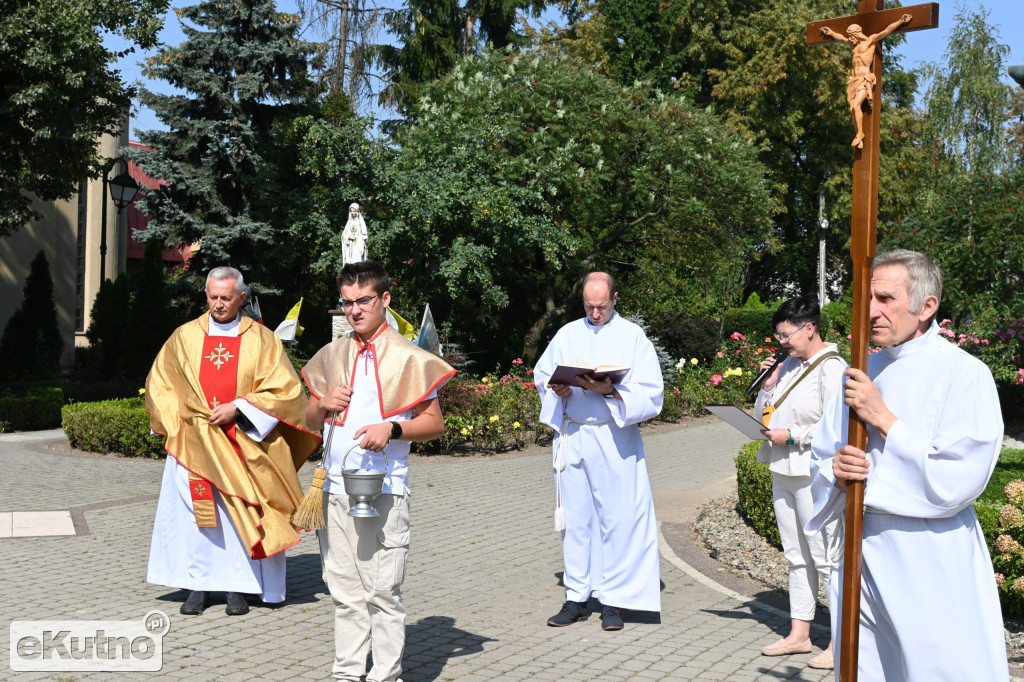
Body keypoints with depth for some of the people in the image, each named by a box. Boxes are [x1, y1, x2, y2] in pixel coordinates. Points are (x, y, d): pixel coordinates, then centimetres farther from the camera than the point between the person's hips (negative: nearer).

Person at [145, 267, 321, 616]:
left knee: (241, 514, 0)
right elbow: (159, 382, 14)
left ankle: (238, 586, 10)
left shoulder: (262, 340, 1)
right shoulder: (185, 336, 8)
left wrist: (236, 409, -13)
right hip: (194, 443, 2)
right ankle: (198, 585, 11)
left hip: (243, 443, -2)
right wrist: (181, 417, 0)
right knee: (194, 511, 1)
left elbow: (284, 389, -5)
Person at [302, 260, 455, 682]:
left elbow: (435, 424, -2)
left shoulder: (407, 357, -2)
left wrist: (392, 429, -18)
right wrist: (323, 404, -4)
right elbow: (310, 422, 18)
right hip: (336, 488, 5)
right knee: (344, 589, 12)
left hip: (384, 489, -5)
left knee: (383, 590, -2)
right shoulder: (331, 356, 12)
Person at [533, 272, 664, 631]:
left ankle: (613, 599, 9)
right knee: (575, 518, 6)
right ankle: (577, 598, 16)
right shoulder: (567, 334, 12)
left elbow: (651, 395, -5)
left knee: (617, 518, -2)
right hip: (572, 437, 3)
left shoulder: (633, 336, 1)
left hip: (614, 440, -3)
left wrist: (610, 392, -20)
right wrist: (556, 390, -5)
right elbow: (541, 374, 17)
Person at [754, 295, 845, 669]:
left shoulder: (830, 368, -13)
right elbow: (763, 413, 16)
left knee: (826, 558, -2)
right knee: (797, 557, 15)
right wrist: (768, 385, 1)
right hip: (783, 472, 9)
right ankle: (799, 634, 25)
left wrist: (792, 437, -17)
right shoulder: (789, 365, 10)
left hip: (813, 476, -9)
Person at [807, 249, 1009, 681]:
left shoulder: (964, 374, -9)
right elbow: (821, 459, 13)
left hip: (934, 575, -5)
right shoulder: (861, 373, 9)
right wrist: (835, 469, -10)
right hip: (862, 560, 6)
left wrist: (882, 418, -17)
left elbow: (959, 479, -18)